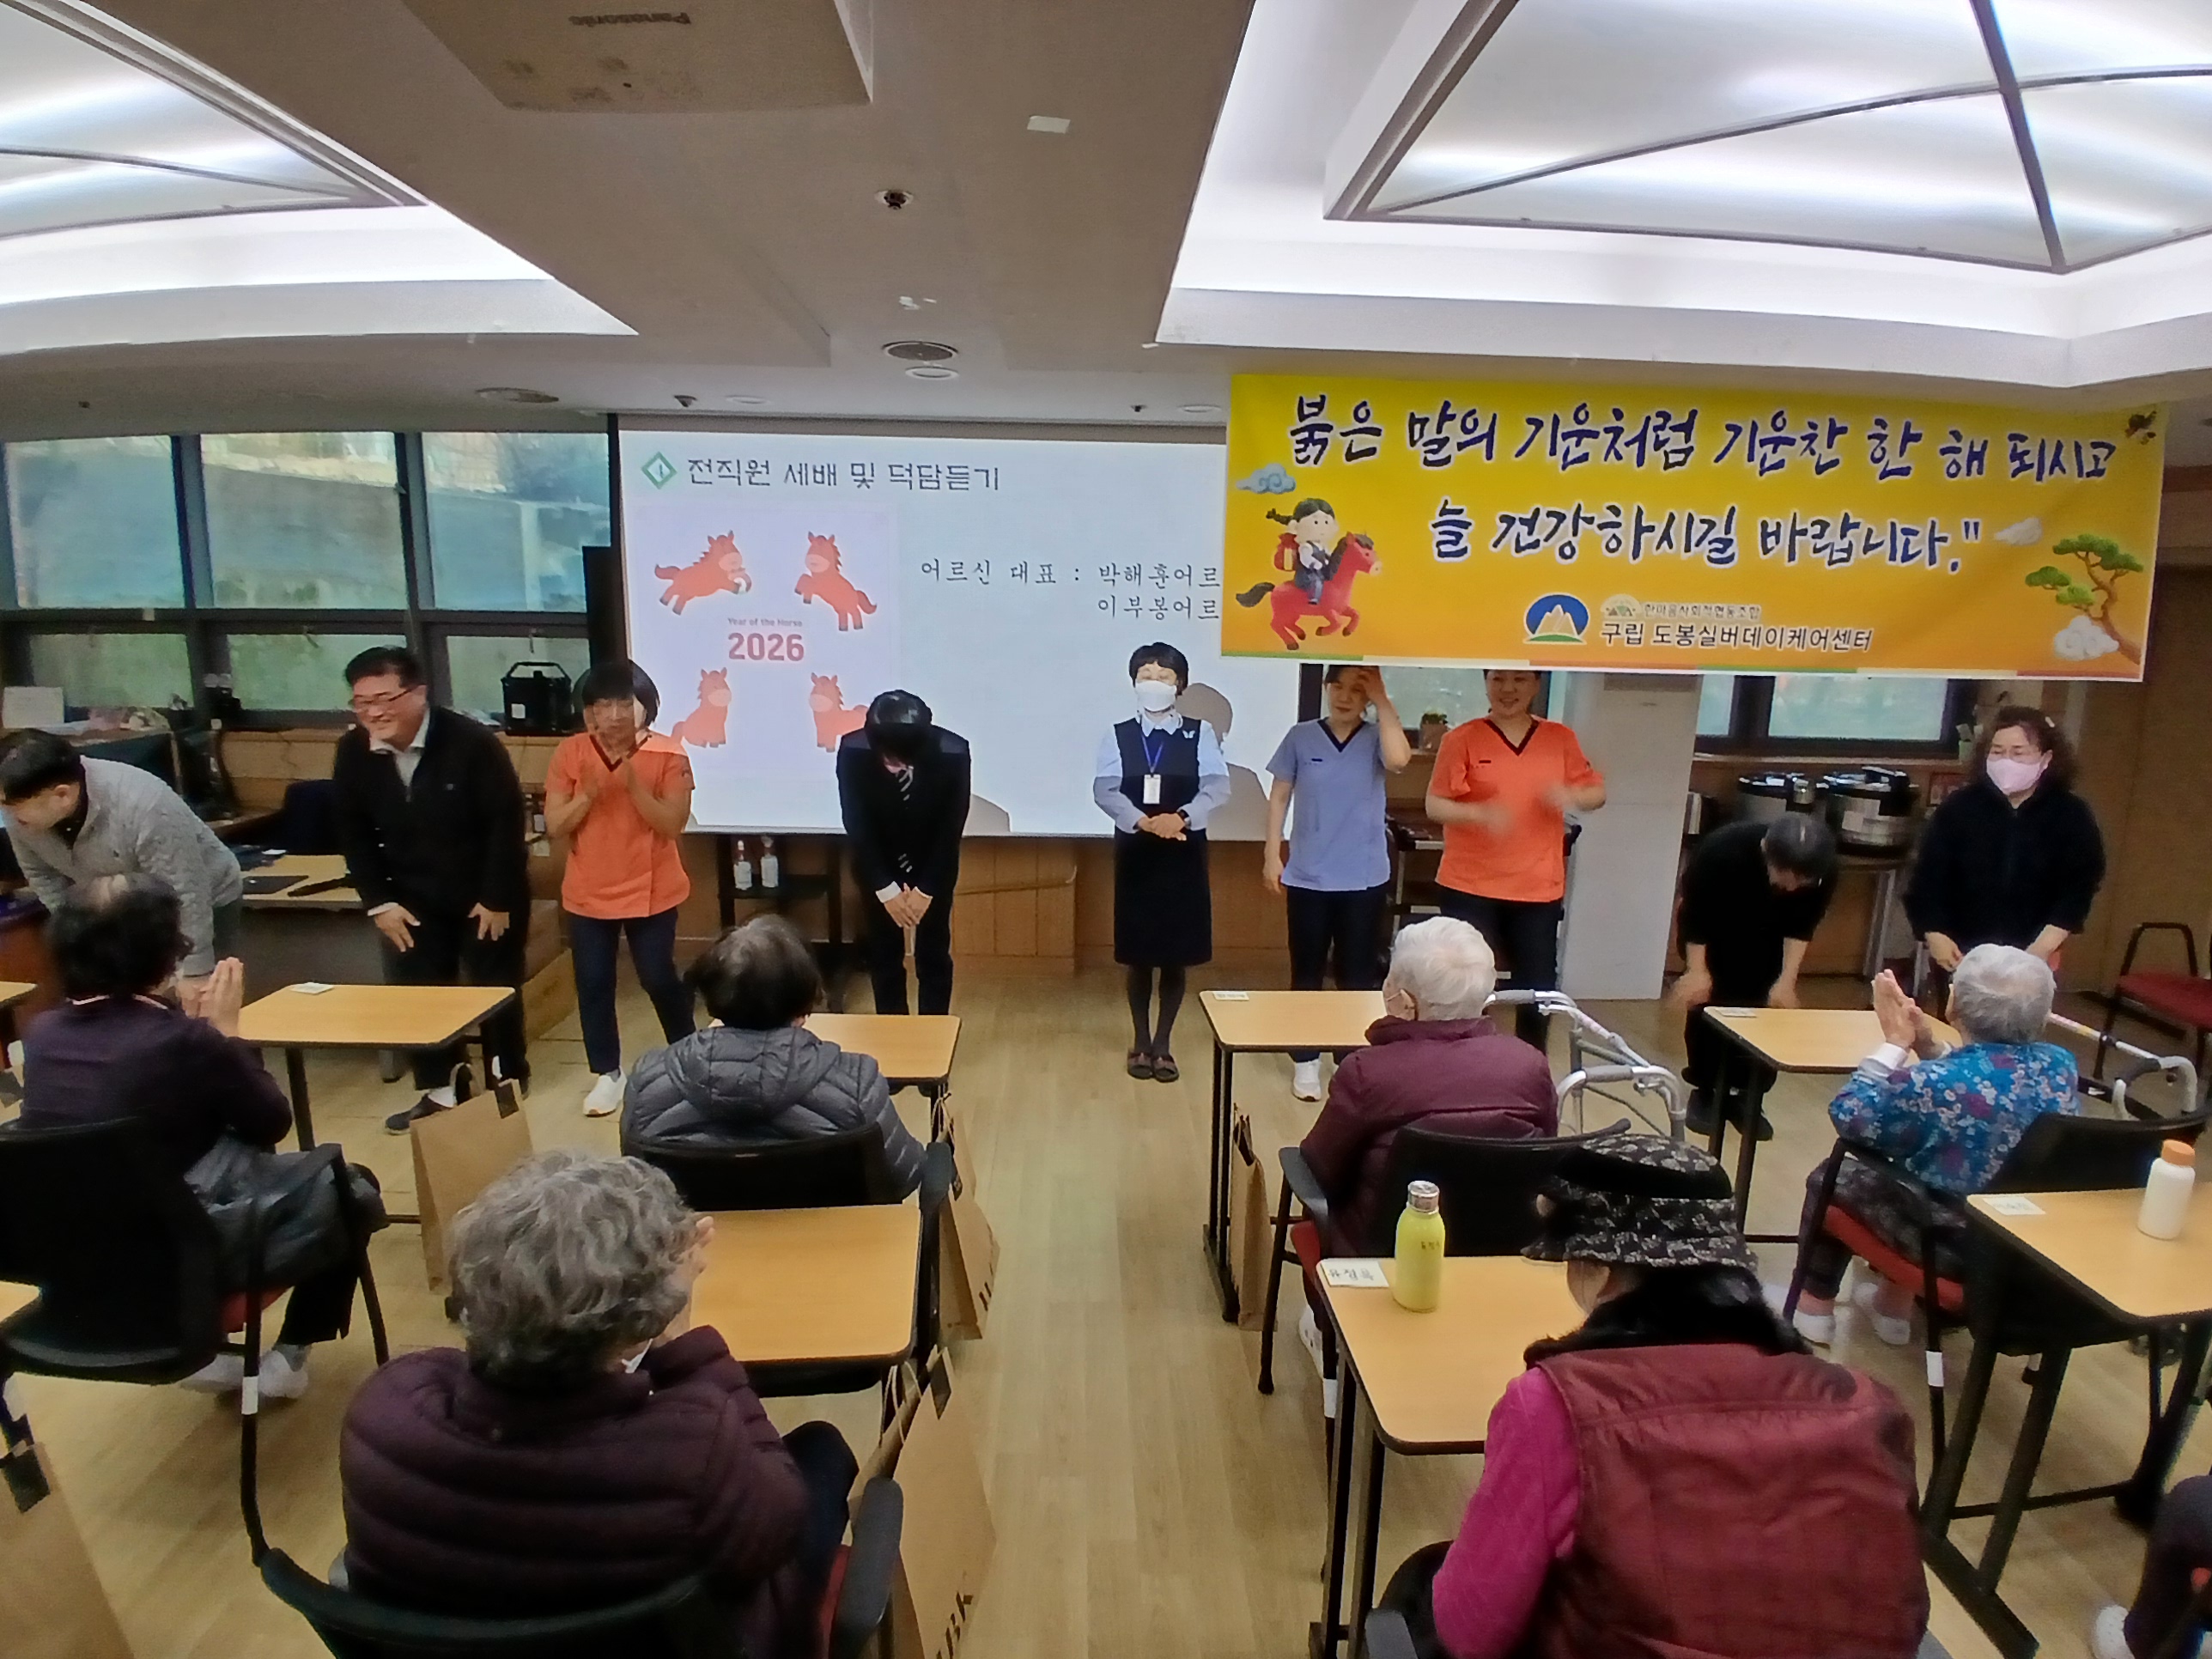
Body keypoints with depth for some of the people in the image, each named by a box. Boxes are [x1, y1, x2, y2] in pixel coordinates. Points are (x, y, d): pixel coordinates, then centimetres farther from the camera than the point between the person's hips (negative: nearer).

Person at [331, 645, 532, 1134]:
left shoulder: (473, 742, -23)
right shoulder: (352, 752, -8)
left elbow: (507, 821, -19)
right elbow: (354, 834, 2)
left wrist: (498, 899, -18)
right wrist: (379, 901, -4)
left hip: (486, 896, -4)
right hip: (412, 899, 4)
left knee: (495, 990, 8)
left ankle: (510, 1079, 27)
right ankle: (440, 1089, 24)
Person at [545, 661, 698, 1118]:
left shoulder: (668, 755, -10)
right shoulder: (570, 753, -4)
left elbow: (673, 824, -15)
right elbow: (554, 826, -5)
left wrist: (634, 785, -26)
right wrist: (587, 794, -22)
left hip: (651, 892, -2)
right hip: (588, 895, 3)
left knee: (659, 978, 5)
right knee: (593, 983, 7)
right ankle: (606, 1073, 23)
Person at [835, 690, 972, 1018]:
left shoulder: (953, 753, -30)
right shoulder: (853, 751, -28)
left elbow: (951, 829, -19)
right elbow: (856, 827, -18)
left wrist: (926, 890, -15)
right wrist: (885, 889, -17)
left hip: (933, 863, 0)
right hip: (877, 863, 1)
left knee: (933, 954, 4)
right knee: (884, 953, 7)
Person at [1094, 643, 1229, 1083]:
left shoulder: (1200, 734, 1)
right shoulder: (1118, 736, 2)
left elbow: (1217, 788, -8)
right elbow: (1104, 790, -9)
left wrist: (1181, 817, -25)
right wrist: (1143, 821, -24)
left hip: (1184, 855, 0)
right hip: (1135, 853, 0)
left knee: (1176, 955, 5)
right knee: (1138, 954, 6)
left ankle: (1163, 1043, 20)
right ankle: (1141, 1041, 23)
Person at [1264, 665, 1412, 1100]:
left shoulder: (1375, 738, -2)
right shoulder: (1301, 737, -1)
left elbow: (1398, 759, -24)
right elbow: (1279, 797, 3)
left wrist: (1382, 700, -18)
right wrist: (1272, 856, -1)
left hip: (1364, 879, 0)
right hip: (1308, 877, 0)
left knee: (1358, 974, 9)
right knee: (1307, 972, 10)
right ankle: (1306, 1061, 22)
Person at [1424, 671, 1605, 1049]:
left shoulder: (1560, 738, 5)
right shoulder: (1462, 739, -5)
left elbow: (1598, 793, 12)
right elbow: (1435, 805, -8)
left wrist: (1570, 796, -11)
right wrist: (1480, 814, -26)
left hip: (1539, 890, 3)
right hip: (1470, 888, -3)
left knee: (1538, 990, 10)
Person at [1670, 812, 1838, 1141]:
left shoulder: (1823, 872, -29)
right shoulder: (1722, 849, -38)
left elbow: (1802, 926, -12)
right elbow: (1693, 910, -24)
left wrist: (1787, 980, -19)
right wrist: (1697, 969, -24)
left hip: (1766, 943, 3)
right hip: (1712, 936, -3)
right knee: (1708, 1005, -8)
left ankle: (1749, 1098, 12)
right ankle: (1704, 1094, 8)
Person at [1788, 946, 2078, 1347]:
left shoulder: (1934, 1082, -29)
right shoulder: (2060, 1064, -8)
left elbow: (1848, 1116, -12)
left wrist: (1895, 1043, -7)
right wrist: (1929, 1044, -3)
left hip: (1956, 1245, -6)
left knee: (1830, 1177, 16)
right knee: (1902, 1168, 31)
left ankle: (1815, 1305, 32)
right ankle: (1894, 1303, 43)